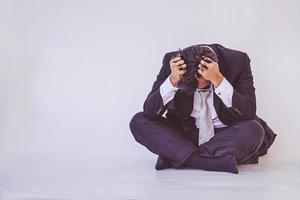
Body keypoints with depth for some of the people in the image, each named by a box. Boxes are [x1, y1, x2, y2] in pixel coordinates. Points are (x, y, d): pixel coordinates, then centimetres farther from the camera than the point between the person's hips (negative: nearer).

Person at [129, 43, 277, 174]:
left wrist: (218, 80, -37)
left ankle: (176, 156, -20)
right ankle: (215, 162, -29)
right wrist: (173, 80, -33)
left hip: (225, 135, -1)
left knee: (254, 130, -32)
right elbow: (149, 112, -17)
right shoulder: (172, 61, -14)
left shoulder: (237, 61, -17)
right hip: (184, 133, 1)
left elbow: (248, 113, -25)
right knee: (138, 121, -20)